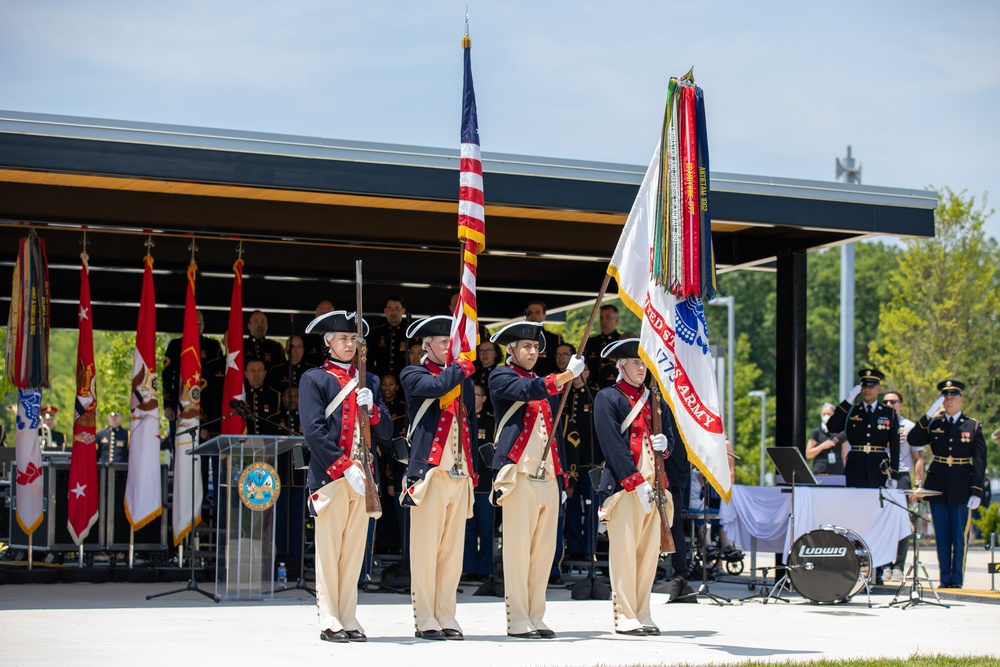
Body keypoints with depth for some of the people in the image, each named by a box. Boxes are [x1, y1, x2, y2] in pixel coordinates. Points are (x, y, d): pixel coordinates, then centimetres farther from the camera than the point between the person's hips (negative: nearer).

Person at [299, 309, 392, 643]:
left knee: (354, 550, 6)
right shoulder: (313, 379, 1)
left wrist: (371, 408, -7)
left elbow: (386, 431, 14)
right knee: (329, 549, -3)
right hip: (330, 475, -5)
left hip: (362, 477, 5)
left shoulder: (369, 381, 17)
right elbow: (313, 432, -9)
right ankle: (329, 622, 0)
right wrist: (345, 467, -15)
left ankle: (348, 619, 11)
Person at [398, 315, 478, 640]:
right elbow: (435, 386, -18)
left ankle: (447, 617, 9)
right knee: (426, 548, -6)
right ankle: (425, 620, -1)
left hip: (460, 475, 5)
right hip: (430, 472, -5)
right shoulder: (413, 375, 4)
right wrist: (460, 368, -3)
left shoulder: (464, 381, 22)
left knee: (453, 549, 4)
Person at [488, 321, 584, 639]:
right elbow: (528, 391, -20)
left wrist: (561, 479, 19)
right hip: (520, 475, -7)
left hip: (548, 478, 7)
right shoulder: (501, 377, 3)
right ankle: (517, 621, -4)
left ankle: (535, 618, 11)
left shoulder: (546, 384, 23)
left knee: (544, 549, 5)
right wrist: (569, 373, -27)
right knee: (518, 548, -7)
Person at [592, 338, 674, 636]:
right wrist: (636, 482, -15)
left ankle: (643, 614, 13)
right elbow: (612, 444, -10)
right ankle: (625, 616, -2)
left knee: (650, 549, 5)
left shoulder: (655, 399, 19)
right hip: (623, 485, -6)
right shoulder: (607, 398, -1)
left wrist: (664, 443, -6)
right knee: (624, 549, -6)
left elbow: (669, 435, 20)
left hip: (652, 484, 6)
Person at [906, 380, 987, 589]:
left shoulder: (973, 426, 2)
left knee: (959, 535, -1)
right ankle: (945, 578, 13)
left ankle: (957, 579, 5)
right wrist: (928, 416, -12)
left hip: (961, 487, -2)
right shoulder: (933, 424, 7)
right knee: (942, 536, 6)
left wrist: (976, 492, -9)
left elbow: (979, 462, -1)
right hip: (937, 485, 2)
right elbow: (913, 440, -7)